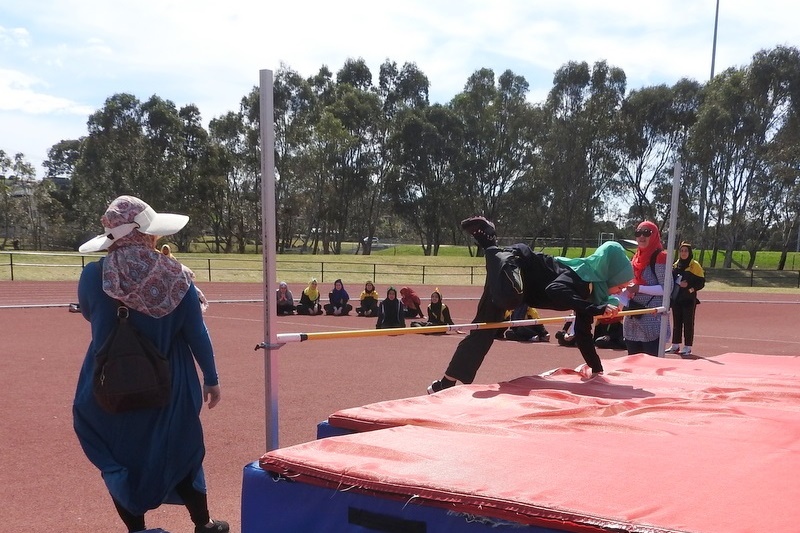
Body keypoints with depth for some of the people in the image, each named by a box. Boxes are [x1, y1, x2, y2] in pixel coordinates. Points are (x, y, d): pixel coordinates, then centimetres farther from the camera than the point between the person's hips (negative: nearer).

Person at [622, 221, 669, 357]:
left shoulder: (660, 257, -9)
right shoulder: (635, 258, 15)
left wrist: (639, 288, -20)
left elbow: (667, 288, -15)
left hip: (652, 320, -8)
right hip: (632, 319, 8)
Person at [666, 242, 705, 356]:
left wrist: (689, 286, -21)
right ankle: (675, 346, 19)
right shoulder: (675, 265, 11)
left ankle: (687, 347, 3)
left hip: (689, 299, -5)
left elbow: (701, 283, -8)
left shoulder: (695, 265, -5)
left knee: (688, 323, -2)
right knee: (676, 322, 11)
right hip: (676, 298, 6)